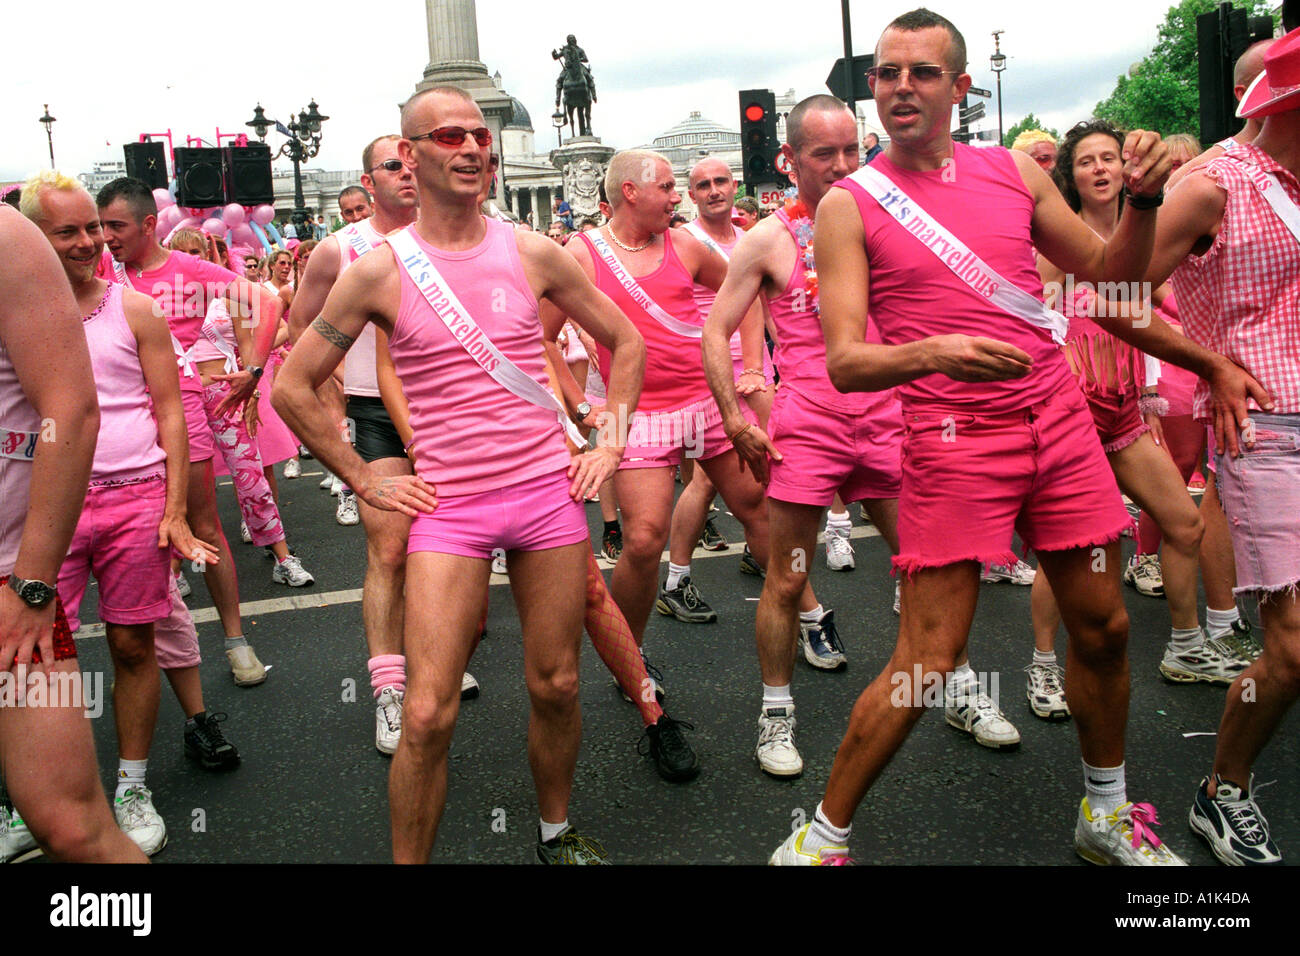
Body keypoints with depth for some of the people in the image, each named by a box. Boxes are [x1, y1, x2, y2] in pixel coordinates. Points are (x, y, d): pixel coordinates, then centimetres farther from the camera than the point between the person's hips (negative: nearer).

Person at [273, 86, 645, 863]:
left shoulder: (532, 253, 2)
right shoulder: (380, 272, -3)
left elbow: (626, 342, 14)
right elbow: (294, 389, 5)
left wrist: (608, 445, 6)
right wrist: (364, 481, 1)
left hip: (549, 494, 2)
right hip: (450, 508, -2)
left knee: (557, 686, 12)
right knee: (428, 716, -5)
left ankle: (558, 833, 35)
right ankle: (409, 859, 17)